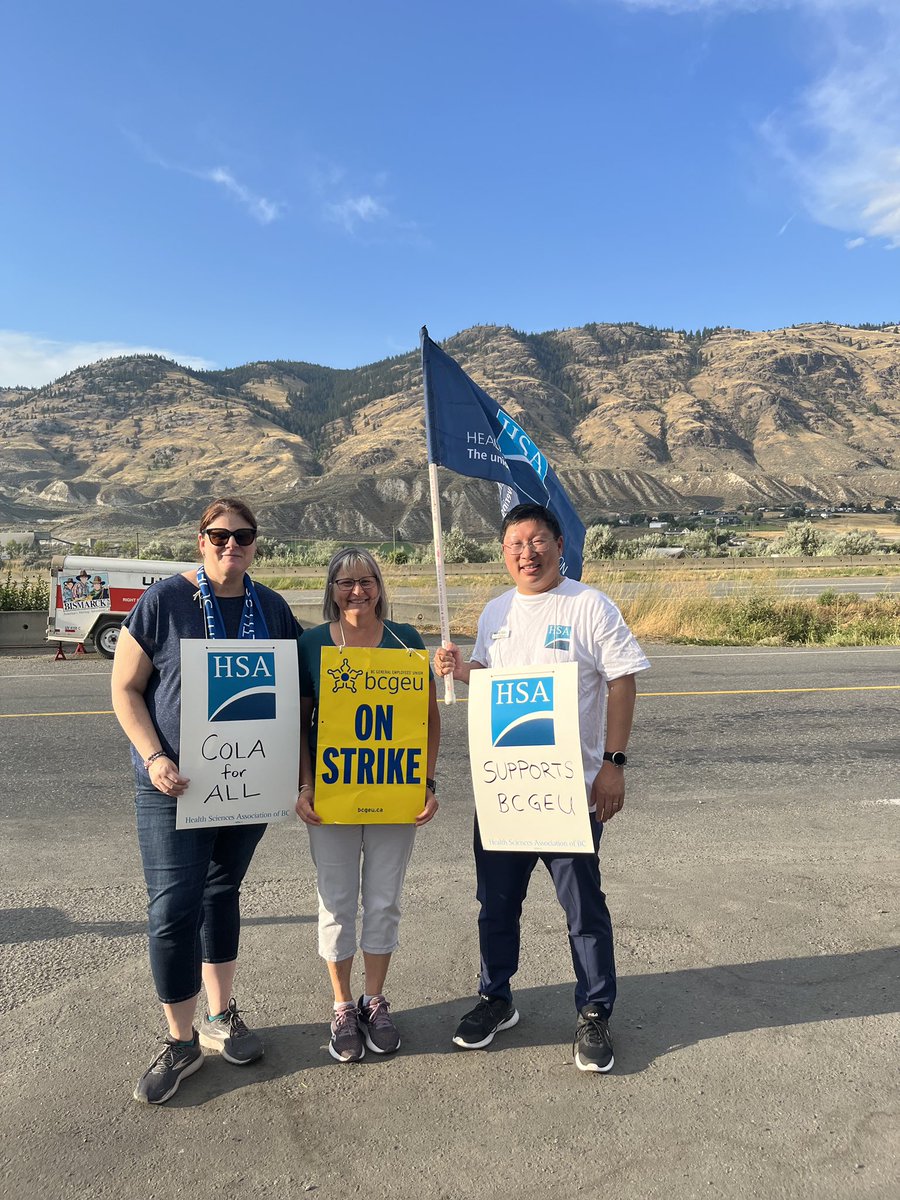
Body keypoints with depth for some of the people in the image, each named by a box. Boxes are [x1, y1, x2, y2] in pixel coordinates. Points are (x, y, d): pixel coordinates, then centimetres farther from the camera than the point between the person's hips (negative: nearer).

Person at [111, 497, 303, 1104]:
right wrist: (153, 757, -17)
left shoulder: (272, 608, 3)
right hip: (175, 784, -3)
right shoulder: (163, 601, -9)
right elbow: (125, 690, -5)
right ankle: (182, 1041, 19)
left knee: (223, 893, 18)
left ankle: (221, 1016, 35)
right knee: (173, 909, -2)